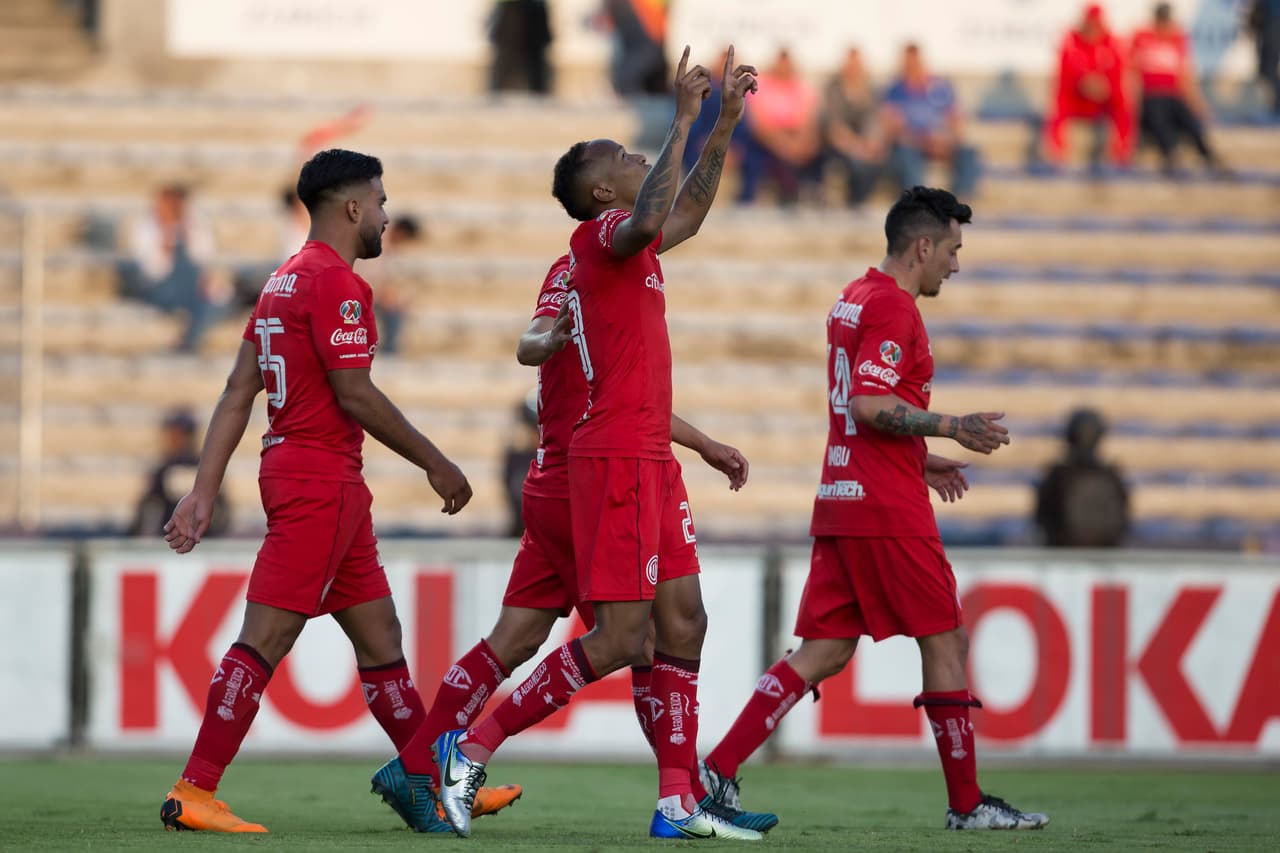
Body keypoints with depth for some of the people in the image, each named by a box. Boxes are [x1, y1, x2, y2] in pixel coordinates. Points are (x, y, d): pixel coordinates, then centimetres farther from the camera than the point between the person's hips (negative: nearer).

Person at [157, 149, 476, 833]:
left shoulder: (286, 280, 17)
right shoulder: (336, 282, -12)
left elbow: (238, 392, 14)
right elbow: (355, 395, -17)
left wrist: (204, 492, 11)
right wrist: (435, 463, -8)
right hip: (321, 476, -10)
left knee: (380, 635, 13)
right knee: (265, 638, -11)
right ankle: (192, 795, -13)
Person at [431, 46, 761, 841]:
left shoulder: (624, 244, 18)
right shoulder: (601, 234, -10)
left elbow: (683, 215, 37)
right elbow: (649, 222, -34)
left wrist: (725, 125, 31)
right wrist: (683, 121, -28)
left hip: (649, 458, 10)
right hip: (618, 457, -10)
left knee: (683, 620, 6)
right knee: (620, 639, -11)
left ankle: (679, 802, 6)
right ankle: (473, 747, -5)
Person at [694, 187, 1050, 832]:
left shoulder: (853, 299, 18)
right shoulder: (893, 306, -13)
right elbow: (869, 404, -22)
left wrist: (919, 460, 26)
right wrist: (953, 428, -15)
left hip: (840, 504, 9)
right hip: (888, 511, -9)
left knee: (823, 652, 6)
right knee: (945, 641, 0)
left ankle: (717, 771, -3)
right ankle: (966, 804, 4)